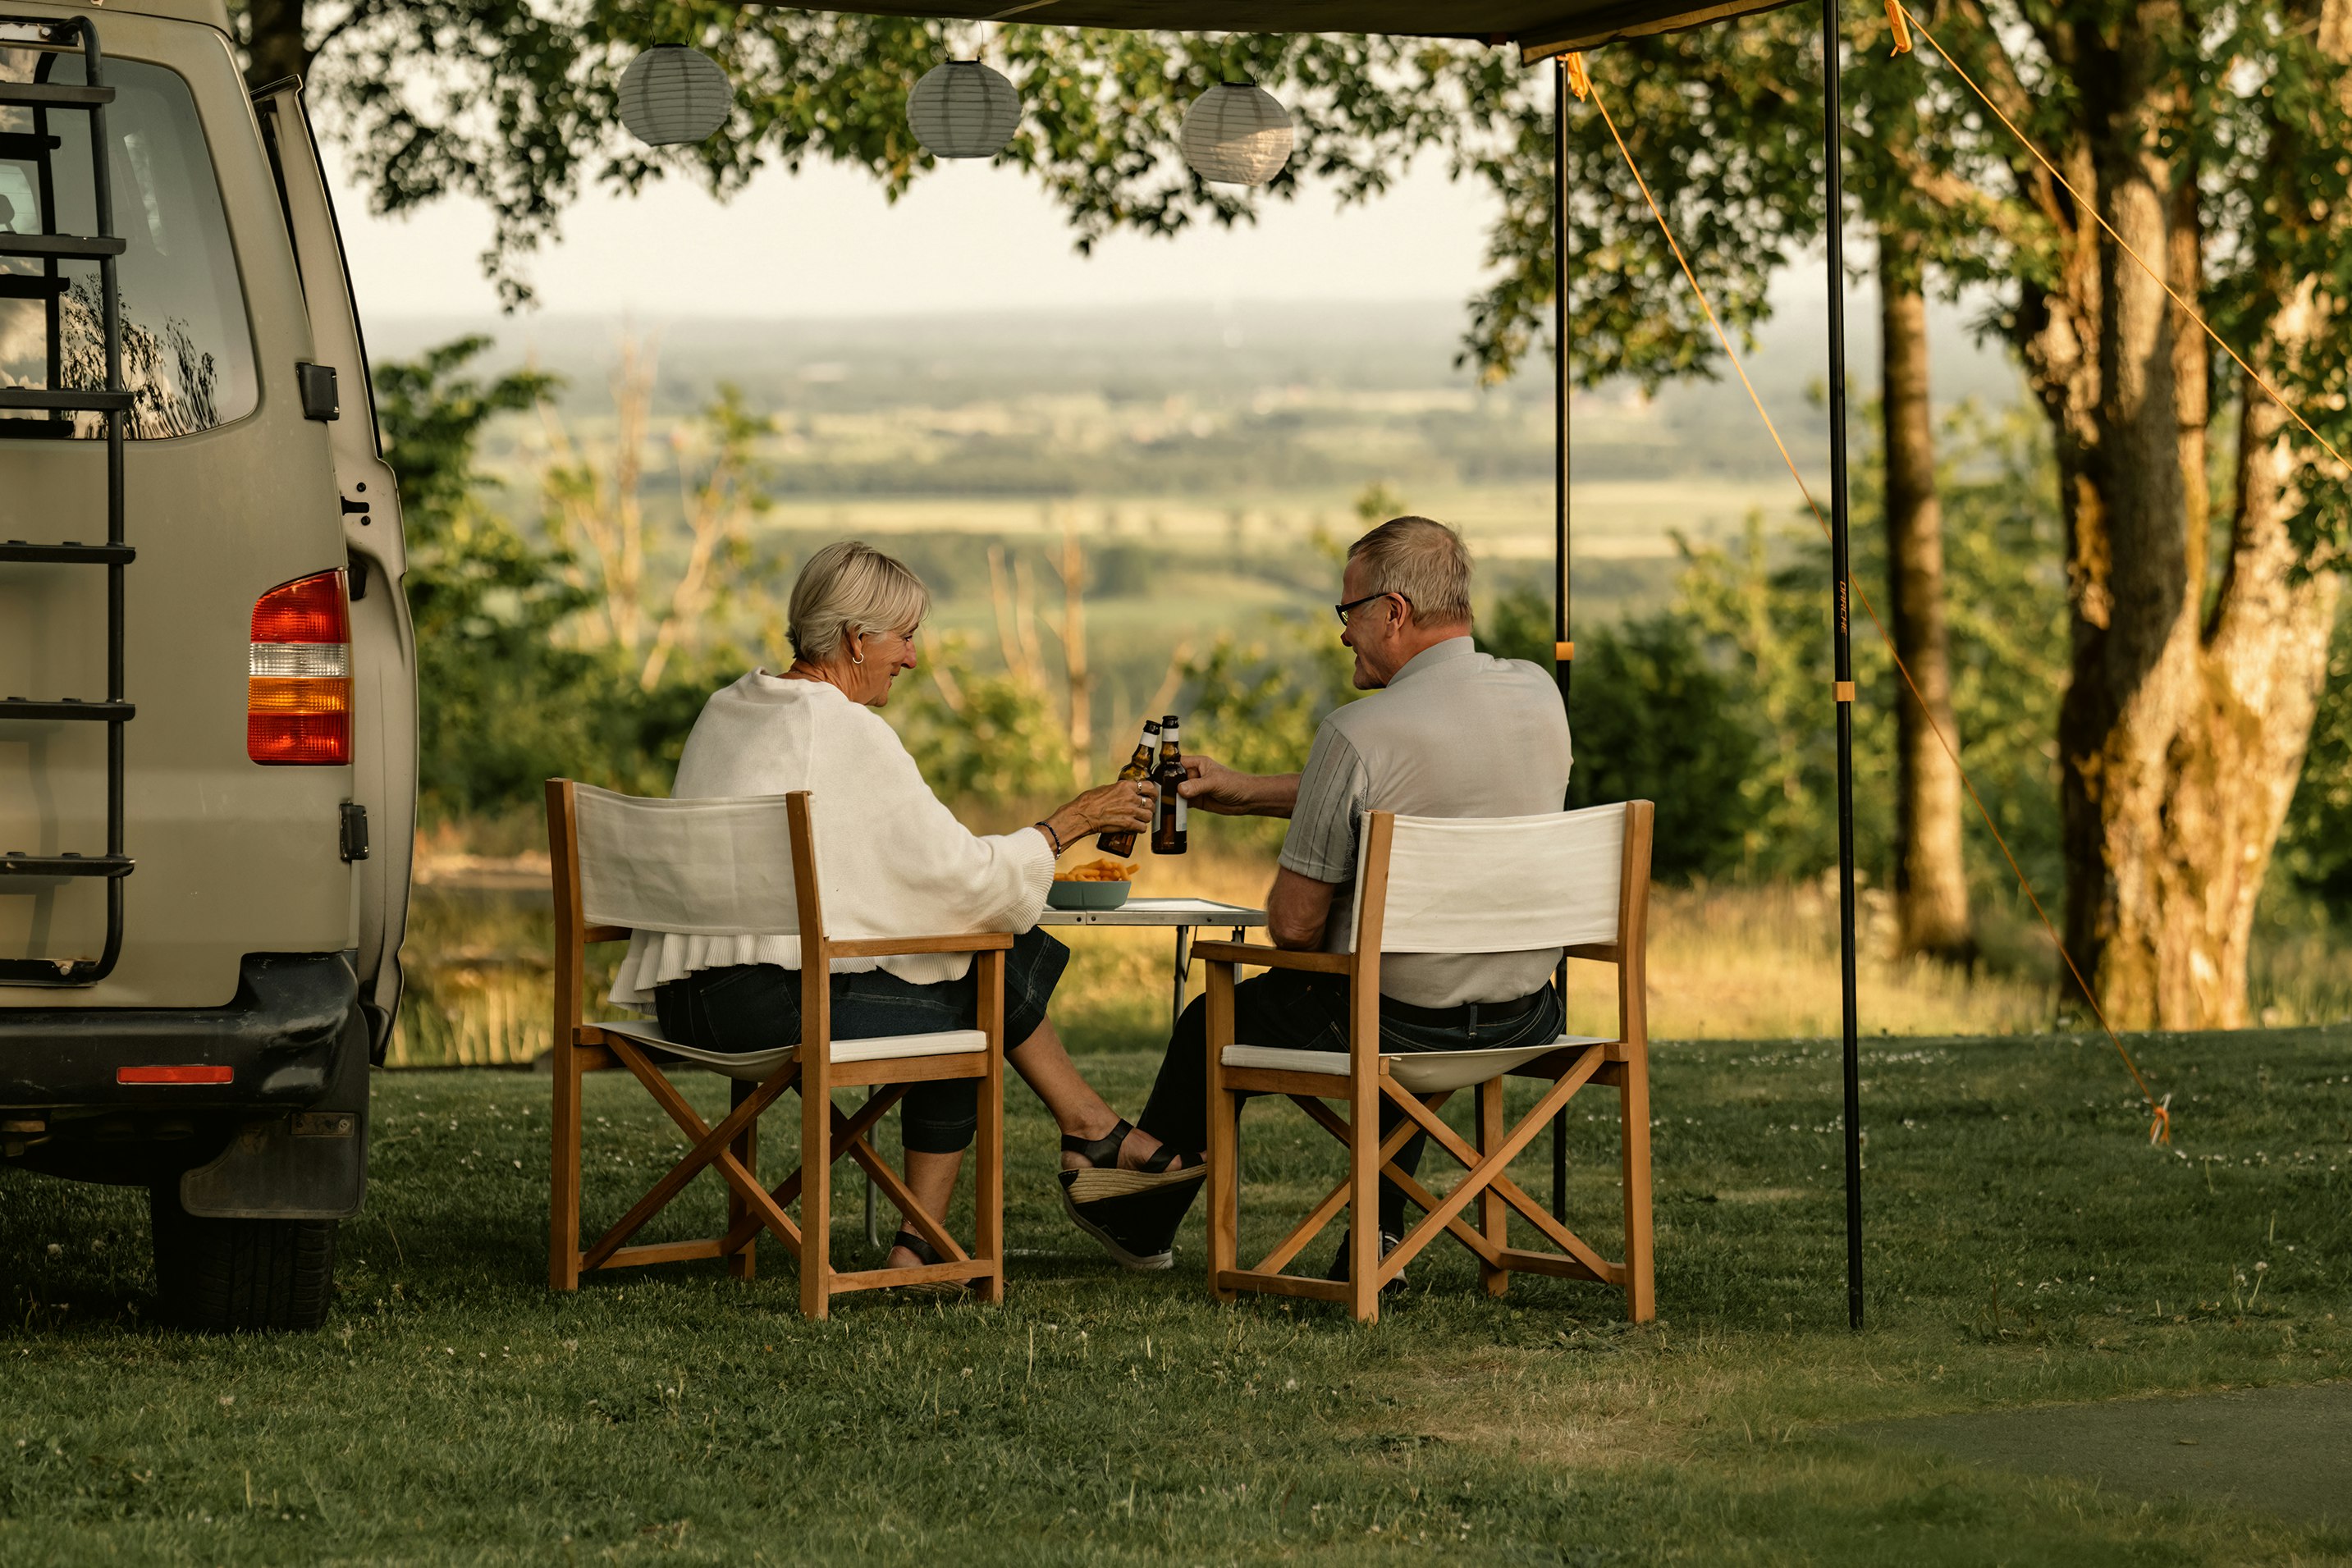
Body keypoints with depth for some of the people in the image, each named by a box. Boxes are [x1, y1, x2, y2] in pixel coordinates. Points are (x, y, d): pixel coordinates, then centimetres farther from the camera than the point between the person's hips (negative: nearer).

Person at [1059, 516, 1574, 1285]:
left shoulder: (1359, 731, -22)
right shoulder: (1538, 693, -2)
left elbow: (1293, 924, -15)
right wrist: (1240, 792, 17)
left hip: (1398, 1027, -6)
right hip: (1528, 1015, 6)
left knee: (1214, 1019, 24)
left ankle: (1140, 1217, 47)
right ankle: (1374, 1237, 41)